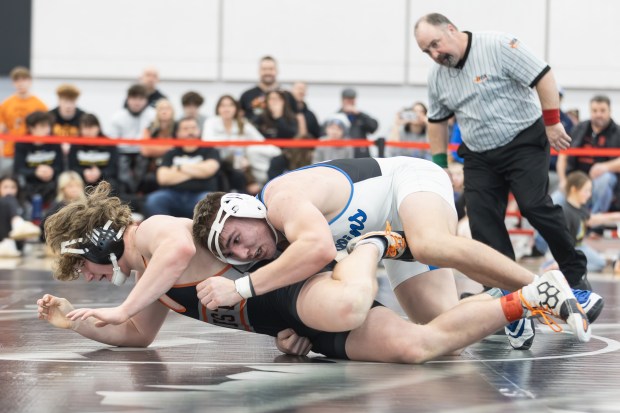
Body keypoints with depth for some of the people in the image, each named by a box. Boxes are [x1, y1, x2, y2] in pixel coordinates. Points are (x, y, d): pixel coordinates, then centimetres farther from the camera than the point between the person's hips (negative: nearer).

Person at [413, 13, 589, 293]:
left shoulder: (498, 47, -16)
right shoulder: (437, 77, 5)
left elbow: (543, 76, -16)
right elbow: (437, 120, 18)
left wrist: (552, 123, -16)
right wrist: (440, 164, 16)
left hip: (524, 142, -6)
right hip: (479, 156, 6)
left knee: (534, 205, -17)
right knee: (481, 218, -5)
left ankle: (575, 272, -1)